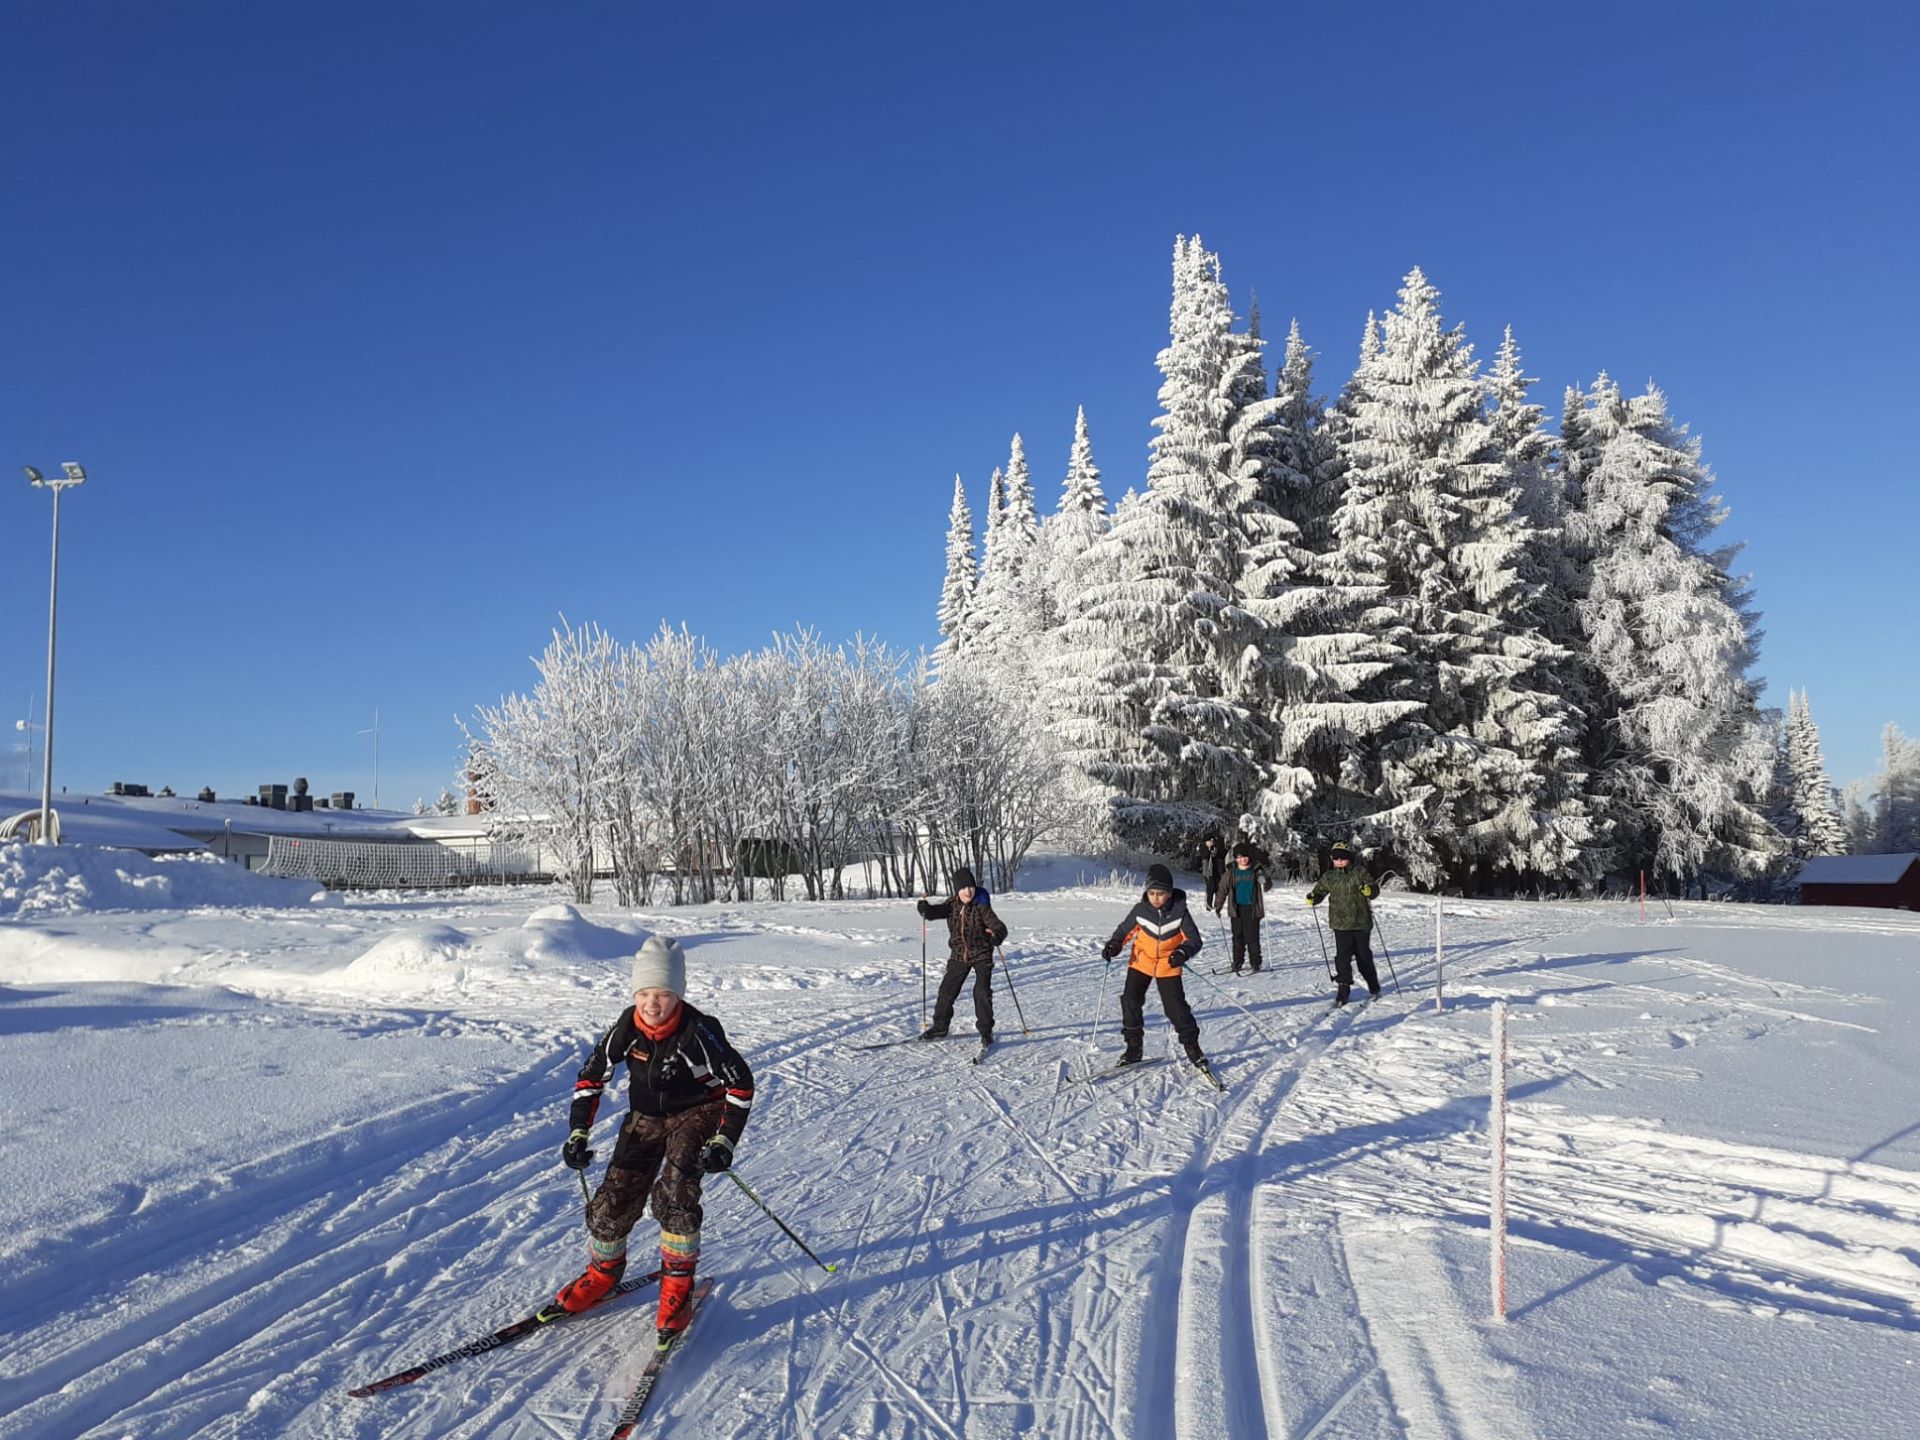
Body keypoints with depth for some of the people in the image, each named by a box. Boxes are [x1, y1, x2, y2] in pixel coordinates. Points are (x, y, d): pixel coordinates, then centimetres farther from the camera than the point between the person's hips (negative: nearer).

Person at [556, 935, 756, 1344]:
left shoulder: (698, 1031, -28)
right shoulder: (628, 1026, -16)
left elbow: (741, 1084, -19)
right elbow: (590, 1077, -2)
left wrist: (724, 1142, -25)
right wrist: (577, 1134, -8)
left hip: (698, 1112, -4)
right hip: (646, 1117, 4)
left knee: (675, 1192, -26)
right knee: (613, 1200, -1)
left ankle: (678, 1287, -7)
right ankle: (604, 1273, 30)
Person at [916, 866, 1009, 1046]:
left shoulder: (982, 907, -17)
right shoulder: (952, 905, -3)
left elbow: (999, 927, -23)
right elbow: (932, 912, -8)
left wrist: (996, 935, -47)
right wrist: (923, 906, -32)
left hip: (982, 955, -4)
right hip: (958, 956, 4)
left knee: (982, 992, -13)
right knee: (947, 990, 9)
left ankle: (986, 1030, 4)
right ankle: (940, 1026, 27)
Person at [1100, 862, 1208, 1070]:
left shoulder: (1180, 911, -15)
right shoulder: (1140, 910, -9)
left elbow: (1194, 939, -15)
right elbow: (1125, 931, 3)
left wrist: (1183, 952, -35)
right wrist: (1113, 945, -15)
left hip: (1168, 966, -2)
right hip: (1141, 962, 2)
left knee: (1176, 1007, -3)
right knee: (1130, 1001, -5)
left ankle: (1191, 1045, 16)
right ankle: (1133, 1046, 10)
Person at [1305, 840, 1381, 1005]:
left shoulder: (1360, 872, -3)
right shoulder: (1329, 877, 5)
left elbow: (1374, 889, -7)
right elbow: (1319, 891, 12)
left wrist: (1369, 890, -31)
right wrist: (1313, 898, -10)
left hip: (1361, 922, -1)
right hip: (1341, 924, 1)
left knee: (1364, 955, 11)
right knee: (1342, 956, -8)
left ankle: (1374, 987, 31)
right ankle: (1343, 989, -2)